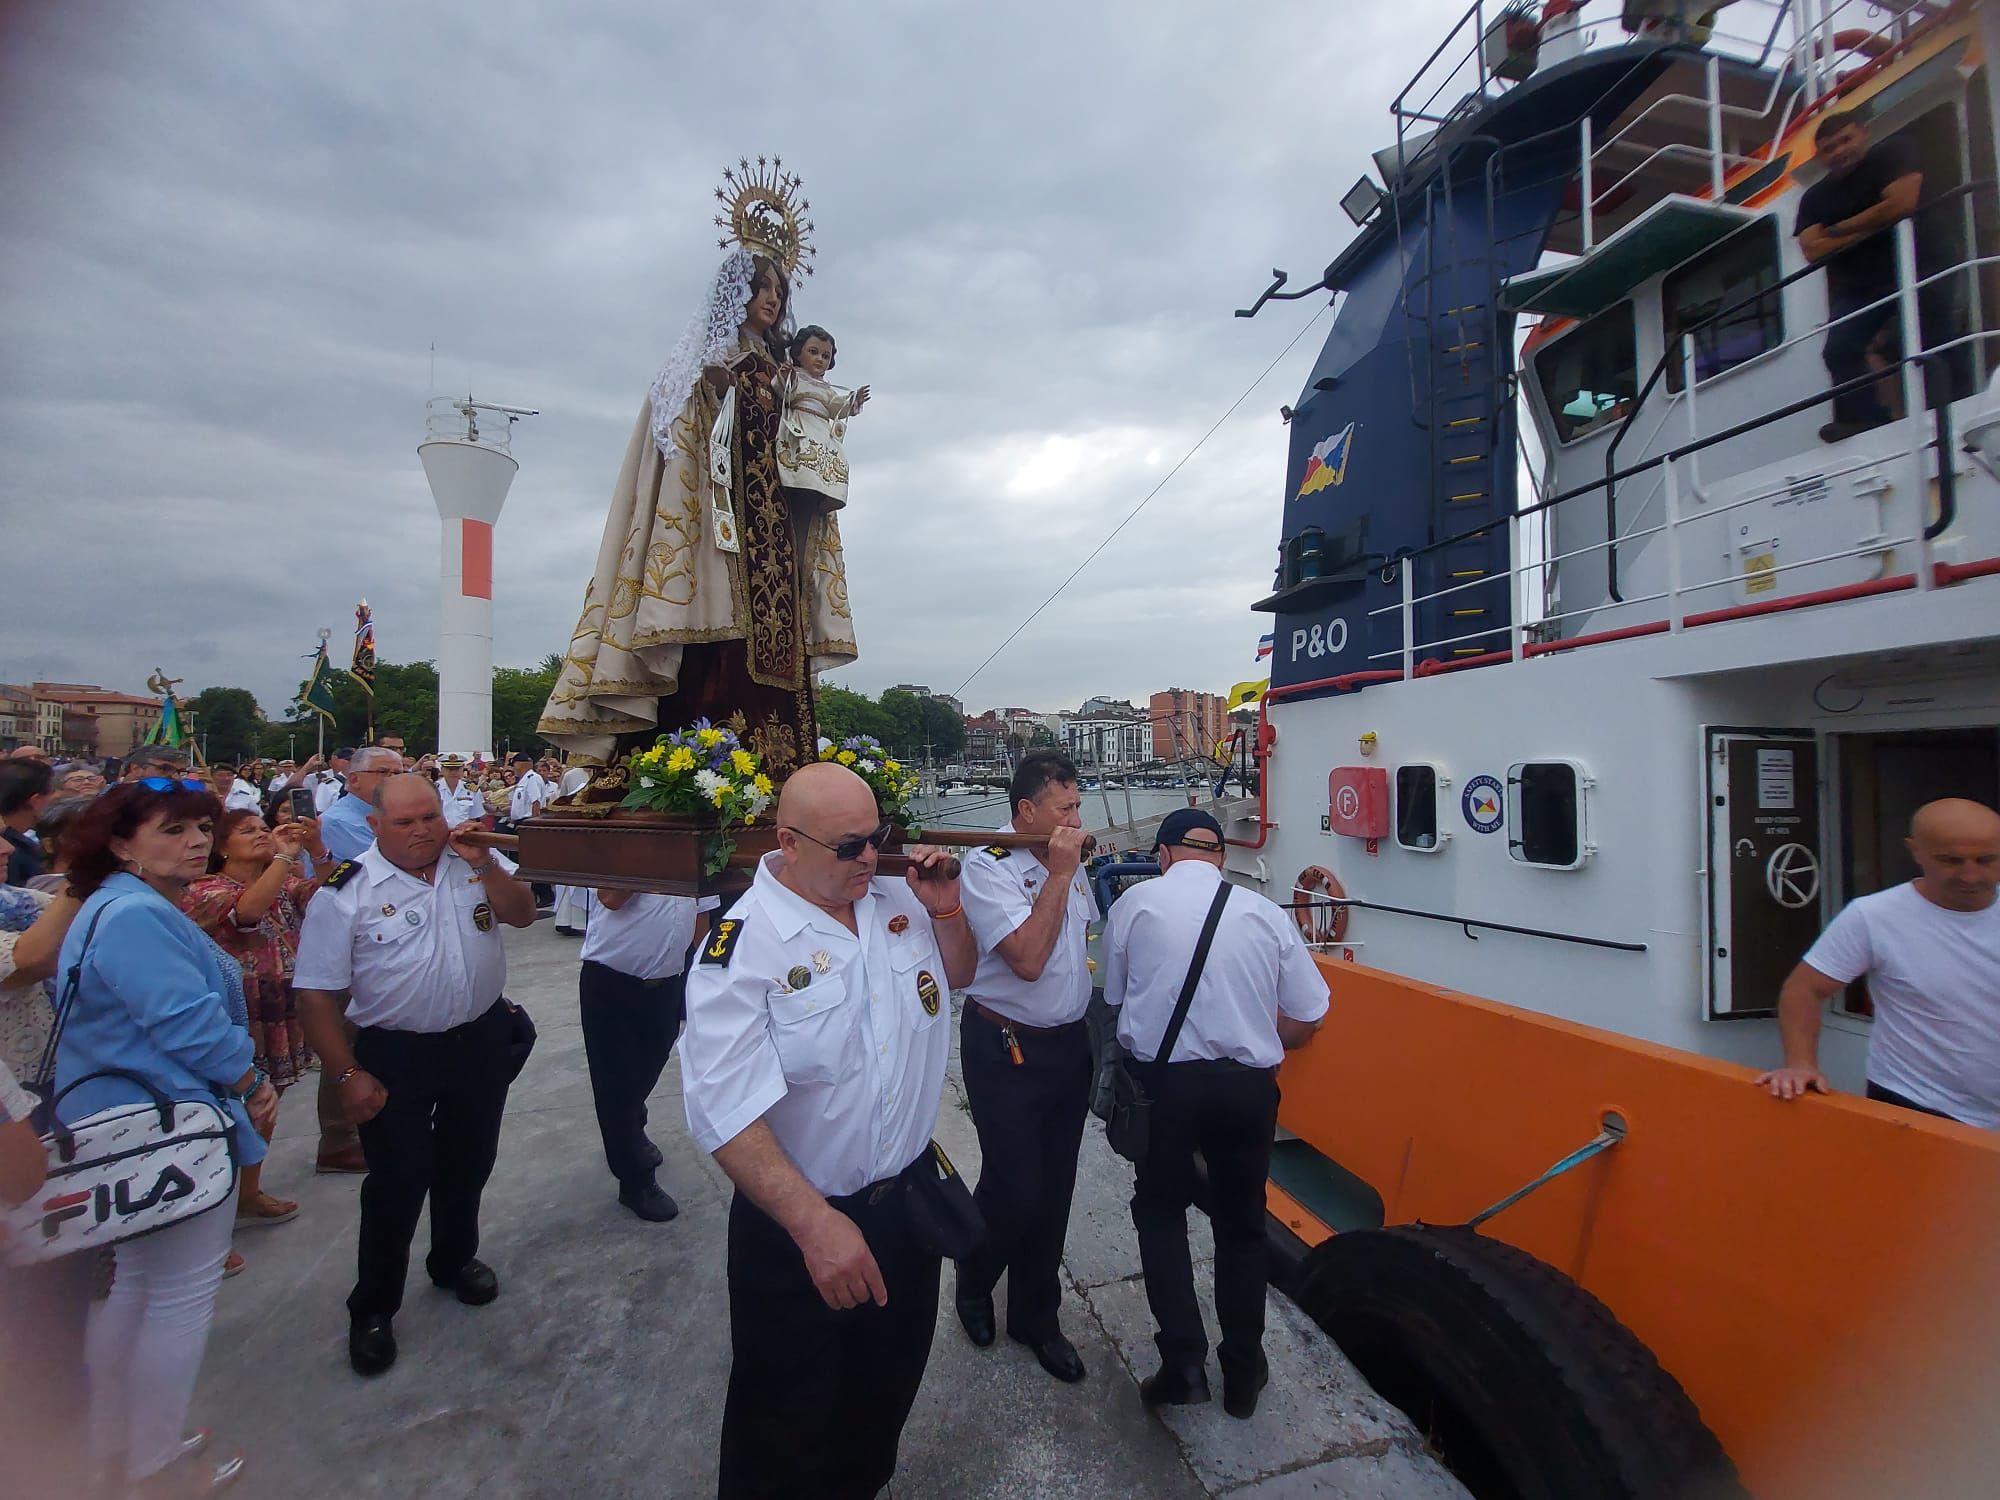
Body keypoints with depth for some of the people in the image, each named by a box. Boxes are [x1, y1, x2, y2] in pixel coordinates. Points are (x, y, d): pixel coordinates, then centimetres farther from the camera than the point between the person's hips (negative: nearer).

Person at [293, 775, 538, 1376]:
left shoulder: (474, 861, -2)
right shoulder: (347, 892, -12)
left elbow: (523, 915, -8)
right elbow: (316, 993, -10)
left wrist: (484, 865, -21)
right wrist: (348, 1075, -12)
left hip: (482, 1040, 4)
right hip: (396, 1055, -3)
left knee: (468, 1165, 20)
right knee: (396, 1182, 6)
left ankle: (455, 1260, 45)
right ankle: (372, 1309, 30)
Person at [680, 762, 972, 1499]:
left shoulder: (896, 897, -6)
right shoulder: (742, 944, -24)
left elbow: (957, 975, 11)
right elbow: (727, 1112, -28)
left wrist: (946, 912, -9)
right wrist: (815, 1224, -32)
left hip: (911, 1194, 6)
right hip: (799, 1224, -5)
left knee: (889, 1383, 29)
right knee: (789, 1420, 20)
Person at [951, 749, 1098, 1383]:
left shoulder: (1071, 862, 4)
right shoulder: (987, 866, -18)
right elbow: (1026, 959, -26)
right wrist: (1058, 874, -24)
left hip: (1069, 1043, 6)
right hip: (1006, 1050, -6)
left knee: (1054, 1189, 15)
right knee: (1015, 1187, 2)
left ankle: (1036, 1317, 36)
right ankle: (974, 1284, 35)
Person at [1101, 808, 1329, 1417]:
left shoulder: (1136, 902, -5)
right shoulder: (1267, 913, -2)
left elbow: (1115, 998, 4)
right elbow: (1307, 1018, 3)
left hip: (1164, 1081, -1)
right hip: (1248, 1087, 2)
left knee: (1160, 1213, 22)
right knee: (1241, 1224, 21)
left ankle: (1183, 1361, 15)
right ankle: (1243, 1373, 34)